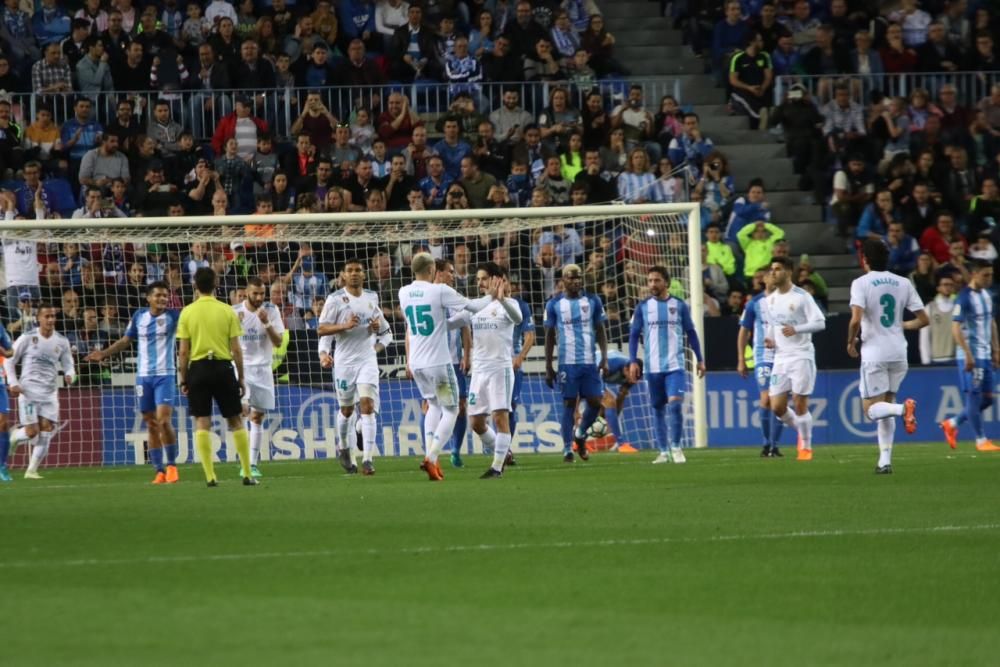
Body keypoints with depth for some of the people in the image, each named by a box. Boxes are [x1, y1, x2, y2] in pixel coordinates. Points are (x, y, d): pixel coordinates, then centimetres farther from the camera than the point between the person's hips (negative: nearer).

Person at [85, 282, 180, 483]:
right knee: (151, 425, 5)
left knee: (164, 420, -17)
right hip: (143, 376, 4)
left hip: (165, 375, -4)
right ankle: (160, 471, 10)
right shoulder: (139, 316, 8)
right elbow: (126, 341, 18)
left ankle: (171, 465, -3)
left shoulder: (173, 317, -2)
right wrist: (103, 353, 13)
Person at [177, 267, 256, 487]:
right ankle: (247, 474, 6)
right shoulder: (227, 311, -1)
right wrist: (241, 377, 7)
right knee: (236, 421, 8)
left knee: (202, 423, 2)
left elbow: (184, 351, -2)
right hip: (222, 367, 0)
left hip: (198, 368, 0)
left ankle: (210, 476, -6)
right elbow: (236, 349, -2)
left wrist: (183, 379, 6)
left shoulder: (187, 312, -1)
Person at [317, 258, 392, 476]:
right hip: (345, 360, -1)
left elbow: (383, 326, 24)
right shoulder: (335, 299, -4)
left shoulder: (372, 297, 9)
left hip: (368, 360, 1)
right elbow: (321, 329, -8)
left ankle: (367, 459, -17)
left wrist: (379, 325, 1)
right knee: (346, 409, 11)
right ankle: (344, 449, 37)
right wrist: (345, 325, -20)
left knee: (367, 405, -13)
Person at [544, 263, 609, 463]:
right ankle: (567, 448, 5)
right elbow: (550, 336, 6)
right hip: (567, 362, -2)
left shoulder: (592, 301, 5)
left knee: (595, 401, 0)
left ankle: (580, 434, 26)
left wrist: (604, 358, -1)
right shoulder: (554, 304, 2)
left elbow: (600, 331, 9)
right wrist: (548, 366, 3)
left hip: (590, 362, 2)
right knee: (569, 403, -1)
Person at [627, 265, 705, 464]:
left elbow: (691, 333, 9)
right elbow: (634, 335, 6)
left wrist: (700, 360, 7)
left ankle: (676, 448, -3)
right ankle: (663, 452, 14)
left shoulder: (679, 306, 3)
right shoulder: (643, 308, 4)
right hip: (653, 367, 2)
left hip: (675, 365, -2)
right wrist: (633, 362, -5)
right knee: (658, 409, 6)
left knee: (675, 404, -16)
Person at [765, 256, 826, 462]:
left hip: (801, 357, -6)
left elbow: (820, 322, -13)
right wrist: (769, 339, 5)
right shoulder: (771, 299, 11)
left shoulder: (801, 297, -9)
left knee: (799, 405, -5)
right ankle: (802, 432, 26)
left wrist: (796, 329, -26)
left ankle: (806, 447, 11)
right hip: (780, 358, 6)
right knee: (777, 407, 0)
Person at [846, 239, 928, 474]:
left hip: (874, 354, -5)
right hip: (899, 353, 5)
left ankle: (903, 408, -29)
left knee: (871, 409, 1)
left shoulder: (861, 283, -8)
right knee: (886, 405, 15)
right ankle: (885, 461, 9)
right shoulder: (903, 283, 6)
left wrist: (851, 342, -2)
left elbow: (856, 320, -20)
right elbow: (923, 320, 5)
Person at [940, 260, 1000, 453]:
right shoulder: (965, 297, -14)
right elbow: (956, 328, -18)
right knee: (974, 397, -3)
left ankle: (952, 424, 21)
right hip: (970, 355, -9)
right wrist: (968, 354, -22)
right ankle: (981, 440, 2)